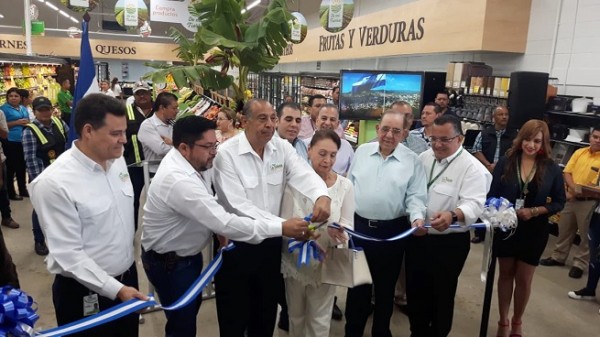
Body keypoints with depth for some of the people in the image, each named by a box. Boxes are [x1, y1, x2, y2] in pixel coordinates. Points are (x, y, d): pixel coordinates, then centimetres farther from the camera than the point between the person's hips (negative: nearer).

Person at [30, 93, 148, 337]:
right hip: (85, 293, -6)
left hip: (127, 278, 7)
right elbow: (68, 254, -21)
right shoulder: (54, 182, -23)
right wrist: (115, 289, -24)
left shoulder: (117, 160, -2)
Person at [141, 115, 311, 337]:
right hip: (169, 262, -9)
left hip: (187, 254, 9)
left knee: (192, 307, 26)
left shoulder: (192, 161, -6)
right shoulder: (178, 180, -35)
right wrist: (281, 228, -35)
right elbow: (225, 224, -37)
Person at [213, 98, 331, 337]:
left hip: (271, 241, 5)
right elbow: (238, 205, -23)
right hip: (236, 242, -4)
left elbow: (303, 174, -17)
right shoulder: (227, 153, -17)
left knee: (266, 312, 21)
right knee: (235, 317, 12)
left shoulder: (282, 147, -1)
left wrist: (322, 196, -41)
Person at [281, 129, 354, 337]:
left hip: (326, 263, 0)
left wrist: (338, 234, -29)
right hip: (295, 262, 0)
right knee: (296, 317, 22)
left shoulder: (345, 185, -7)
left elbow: (348, 225, -6)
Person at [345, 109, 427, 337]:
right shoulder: (361, 152, 3)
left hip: (393, 231, -1)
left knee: (385, 285, 14)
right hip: (358, 226, 2)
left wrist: (417, 217, -22)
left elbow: (416, 196, -4)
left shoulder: (412, 160, -3)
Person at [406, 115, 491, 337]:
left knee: (441, 294, 11)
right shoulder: (423, 157, 4)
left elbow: (474, 204, -24)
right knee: (415, 290, 17)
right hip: (416, 238, 5)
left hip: (449, 243, -5)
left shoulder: (472, 168, -13)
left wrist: (453, 215, -44)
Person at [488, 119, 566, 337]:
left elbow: (559, 202, -1)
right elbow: (492, 195, -5)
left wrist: (535, 211, -17)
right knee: (506, 274, 14)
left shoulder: (551, 169, -6)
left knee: (524, 280, 10)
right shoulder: (505, 163, -7)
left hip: (534, 232, 0)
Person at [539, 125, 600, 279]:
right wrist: (574, 188, -15)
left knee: (585, 235, 7)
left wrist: (584, 192, -24)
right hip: (570, 198, 4)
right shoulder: (579, 152, 4)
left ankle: (579, 264, 21)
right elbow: (567, 172, 1)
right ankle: (558, 257, 30)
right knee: (564, 230, 15)